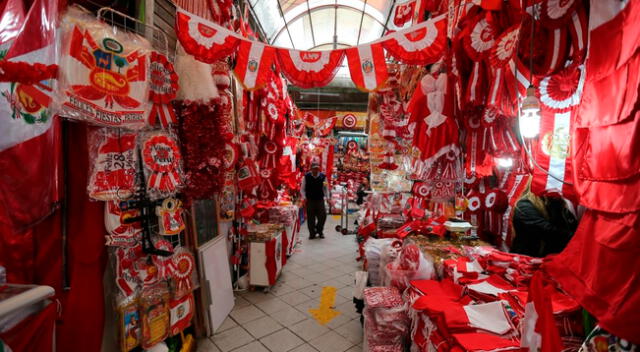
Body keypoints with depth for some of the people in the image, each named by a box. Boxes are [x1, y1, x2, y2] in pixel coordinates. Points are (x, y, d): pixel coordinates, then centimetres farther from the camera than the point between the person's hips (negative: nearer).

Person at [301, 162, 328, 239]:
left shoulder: (323, 177, -2)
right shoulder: (306, 177, -3)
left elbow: (325, 188, 6)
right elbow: (303, 188, 3)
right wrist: (304, 197, -8)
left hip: (320, 200, 1)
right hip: (310, 200, -1)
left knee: (322, 216, 1)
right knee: (310, 217, 5)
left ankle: (319, 230, 26)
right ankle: (312, 233, 21)